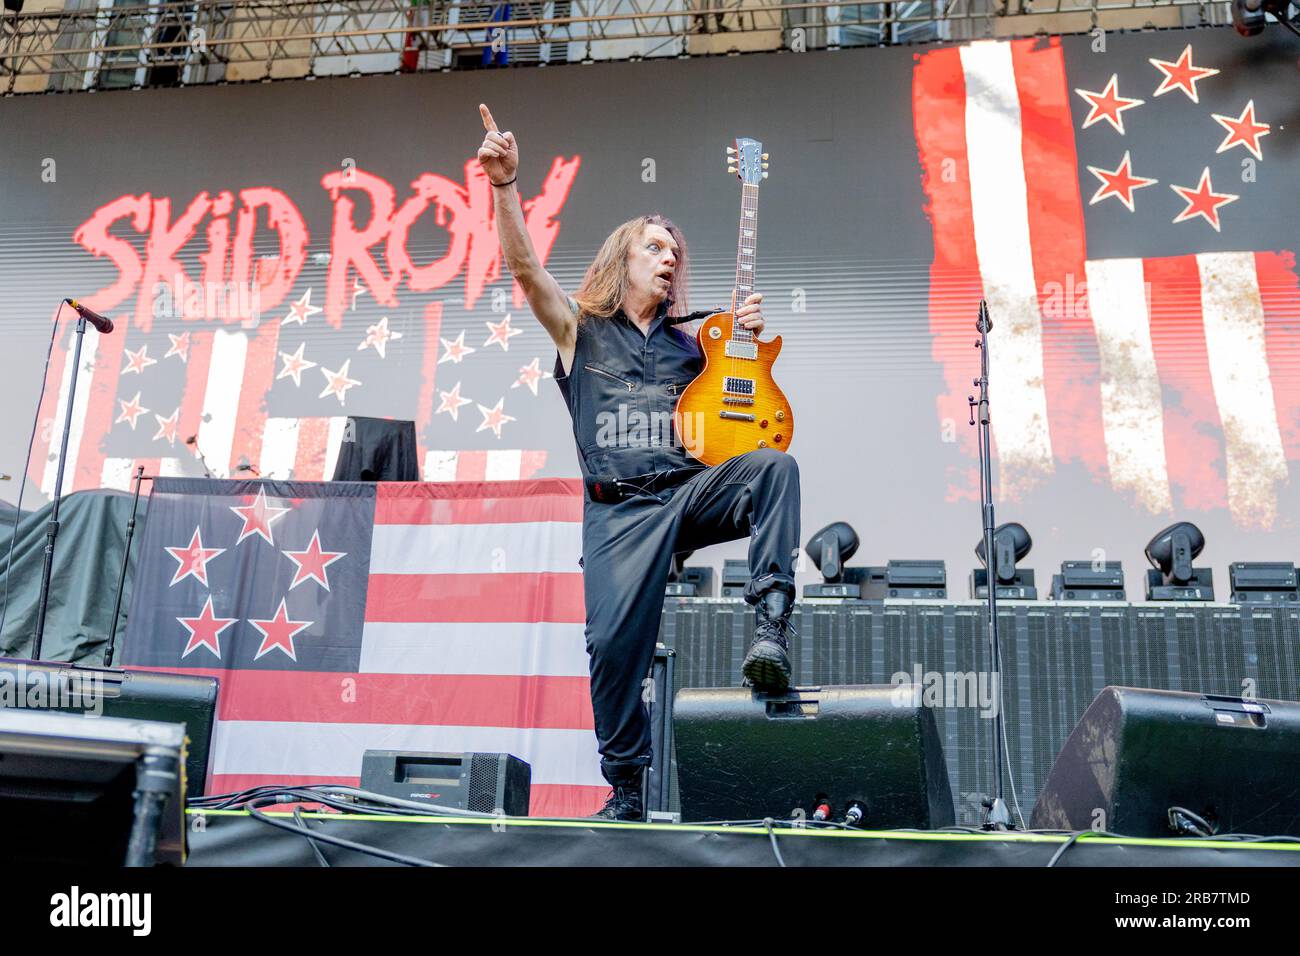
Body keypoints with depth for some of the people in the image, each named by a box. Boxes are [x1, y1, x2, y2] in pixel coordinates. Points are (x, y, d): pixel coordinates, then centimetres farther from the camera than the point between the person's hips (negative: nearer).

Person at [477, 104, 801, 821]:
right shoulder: (580, 327, 14)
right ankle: (625, 786, 3)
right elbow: (523, 266, -1)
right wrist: (504, 185, -14)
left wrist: (751, 340, 6)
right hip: (619, 508, -2)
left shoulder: (687, 343, 23)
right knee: (614, 639, -15)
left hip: (694, 487, 2)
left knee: (775, 465, -27)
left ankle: (771, 622, -31)